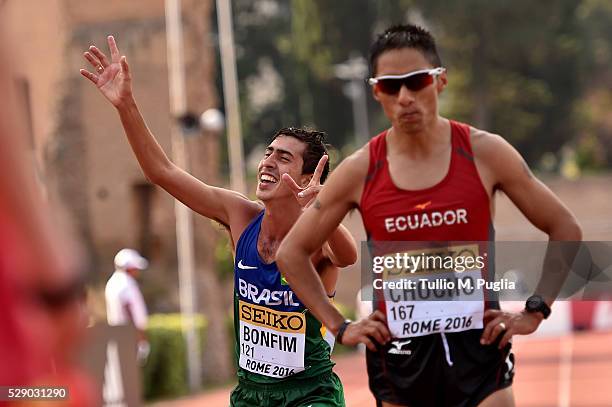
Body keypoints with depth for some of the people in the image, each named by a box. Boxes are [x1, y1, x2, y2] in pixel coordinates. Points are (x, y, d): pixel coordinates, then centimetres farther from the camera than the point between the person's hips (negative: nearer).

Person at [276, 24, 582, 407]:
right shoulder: (360, 172, 0)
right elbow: (292, 252, 11)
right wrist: (339, 326, 5)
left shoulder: (484, 153, -2)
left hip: (478, 347, -1)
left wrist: (535, 311, 2)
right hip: (399, 355, 1)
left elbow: (565, 229, 7)